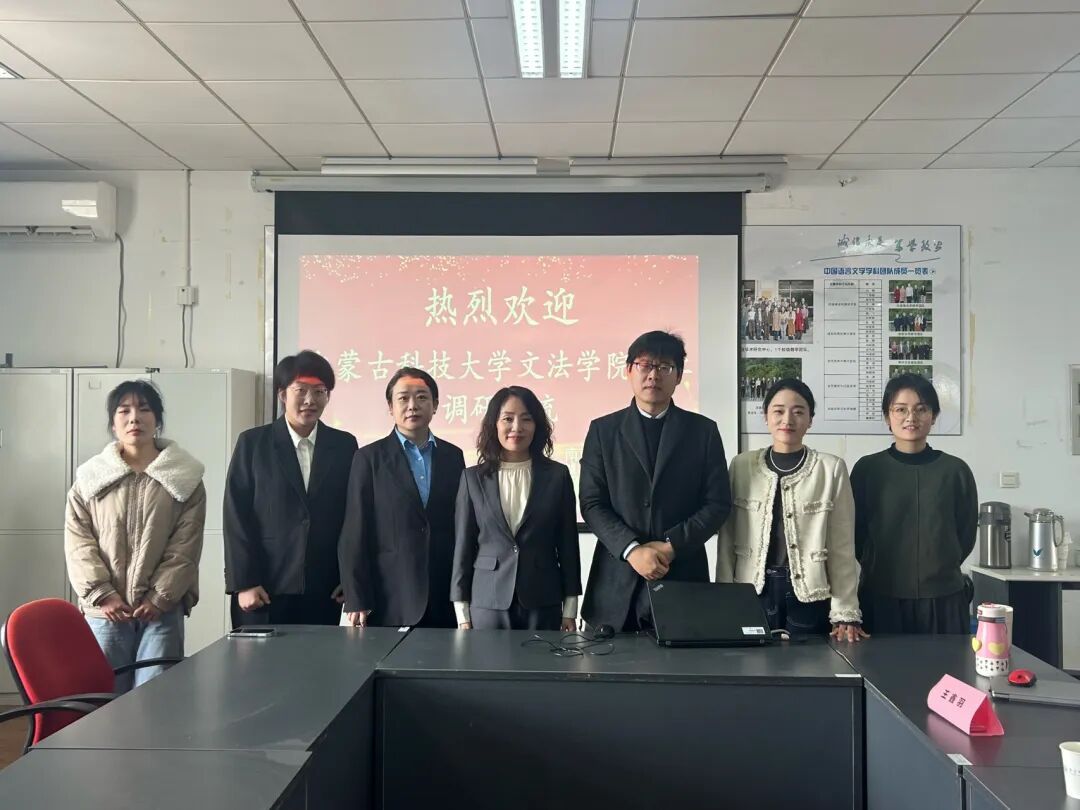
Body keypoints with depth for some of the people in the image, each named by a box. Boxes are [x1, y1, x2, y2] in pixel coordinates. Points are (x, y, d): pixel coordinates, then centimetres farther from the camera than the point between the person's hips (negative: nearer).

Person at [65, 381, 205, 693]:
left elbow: (185, 546, -2)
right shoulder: (90, 476, 7)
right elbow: (78, 542, 3)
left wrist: (159, 597, -9)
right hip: (105, 610, 2)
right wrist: (102, 594, -7)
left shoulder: (185, 476, 3)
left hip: (162, 609, -1)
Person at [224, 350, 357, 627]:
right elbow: (236, 515, -2)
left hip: (324, 590, 2)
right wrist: (243, 582, -7)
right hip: (265, 589, -1)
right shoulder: (252, 443, 2)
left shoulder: (344, 445, 7)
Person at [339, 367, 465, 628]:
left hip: (445, 600, 3)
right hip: (389, 601, -2)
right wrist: (357, 600, -8)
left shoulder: (453, 456, 9)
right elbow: (355, 534, -3)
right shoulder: (369, 458, 1)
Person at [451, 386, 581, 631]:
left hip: (543, 603, 0)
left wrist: (570, 609, 3)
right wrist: (462, 613, 1)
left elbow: (568, 543, 5)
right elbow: (463, 545, 4)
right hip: (488, 603, 0)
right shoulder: (473, 478, 3)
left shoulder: (557, 475, 3)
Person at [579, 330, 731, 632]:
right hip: (618, 581, 0)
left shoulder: (703, 430, 7)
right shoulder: (603, 430, 7)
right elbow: (592, 503, 0)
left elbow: (718, 503, 2)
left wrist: (671, 546, -10)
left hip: (683, 575, 0)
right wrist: (632, 549, -13)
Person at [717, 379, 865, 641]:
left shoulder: (832, 469, -1)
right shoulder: (741, 465, 2)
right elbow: (727, 541, 5)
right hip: (752, 594, 1)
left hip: (810, 596, -1)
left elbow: (843, 546, -1)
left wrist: (845, 614, -4)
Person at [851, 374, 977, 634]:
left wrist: (939, 570, 10)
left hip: (943, 598, 1)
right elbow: (855, 534, 5)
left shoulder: (956, 470, 3)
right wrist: (883, 571, 7)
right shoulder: (867, 469, 0)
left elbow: (966, 535, 11)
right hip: (881, 598, -1)